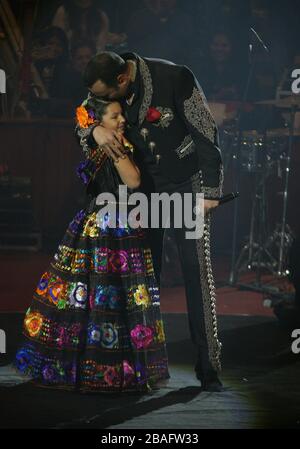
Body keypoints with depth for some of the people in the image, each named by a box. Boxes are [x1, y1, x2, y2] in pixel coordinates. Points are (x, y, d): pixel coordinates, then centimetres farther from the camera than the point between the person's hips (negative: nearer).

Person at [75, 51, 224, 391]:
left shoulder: (175, 78, -21)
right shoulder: (107, 89, -5)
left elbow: (205, 133, -16)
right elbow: (81, 126, 8)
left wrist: (210, 189, -17)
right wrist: (95, 130, -17)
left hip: (185, 187, -5)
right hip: (144, 190, 5)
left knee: (197, 273, -8)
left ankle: (208, 366, -5)